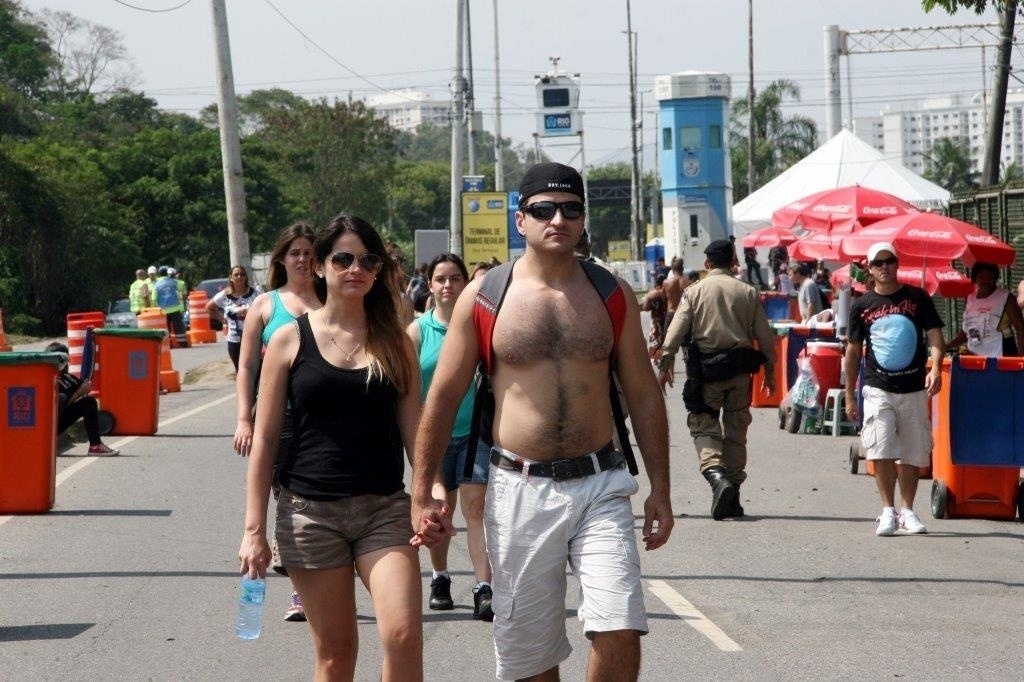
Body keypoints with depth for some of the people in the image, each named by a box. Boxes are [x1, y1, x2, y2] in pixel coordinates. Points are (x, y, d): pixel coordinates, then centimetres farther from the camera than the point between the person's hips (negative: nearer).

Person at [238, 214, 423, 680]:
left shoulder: (395, 342, 6)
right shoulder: (290, 340, 1)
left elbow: (412, 429, 6)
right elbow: (265, 439, 2)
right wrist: (254, 529, -2)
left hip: (384, 508, 1)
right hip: (310, 512, -1)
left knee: (403, 636, -16)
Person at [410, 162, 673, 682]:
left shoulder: (612, 295, 6)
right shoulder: (482, 298, 1)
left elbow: (643, 396, 10)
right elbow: (443, 397, 4)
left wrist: (660, 491, 7)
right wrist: (421, 494, 1)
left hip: (599, 484, 1)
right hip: (519, 488, 0)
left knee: (621, 630, -14)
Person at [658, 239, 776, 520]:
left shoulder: (695, 291, -1)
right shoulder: (748, 292, 5)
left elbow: (677, 329, -9)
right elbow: (764, 335, 6)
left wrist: (666, 363, -6)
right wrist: (769, 369, 16)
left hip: (705, 369, -2)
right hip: (740, 369, 2)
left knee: (704, 426, 2)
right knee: (736, 429, 10)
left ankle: (715, 472, -26)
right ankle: (732, 499, 12)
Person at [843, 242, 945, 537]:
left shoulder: (917, 298, 2)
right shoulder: (862, 305, 4)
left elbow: (934, 334, -1)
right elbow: (853, 350, 9)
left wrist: (936, 368, -20)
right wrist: (849, 395, 8)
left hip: (914, 388, 0)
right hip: (878, 388, 0)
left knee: (912, 453, 5)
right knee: (881, 451, -11)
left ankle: (907, 511, 16)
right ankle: (888, 510, -2)